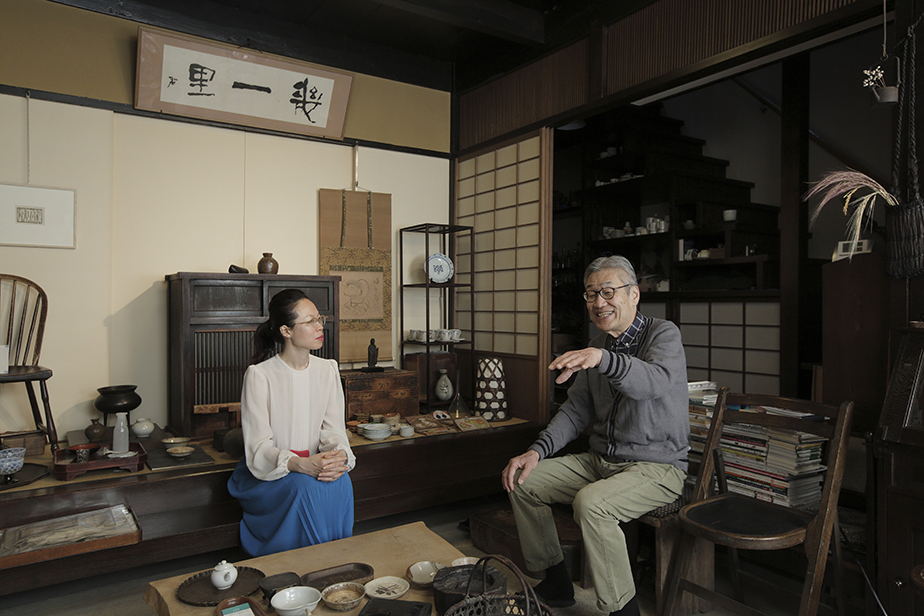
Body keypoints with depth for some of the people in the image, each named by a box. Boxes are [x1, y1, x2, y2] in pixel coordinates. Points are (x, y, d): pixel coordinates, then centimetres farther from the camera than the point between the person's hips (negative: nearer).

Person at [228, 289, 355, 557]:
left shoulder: (327, 369, 2)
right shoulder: (259, 375, -13)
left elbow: (334, 430, 0)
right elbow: (258, 447, -17)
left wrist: (339, 456, -24)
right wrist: (299, 465, -35)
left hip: (314, 464, 4)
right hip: (265, 474, -3)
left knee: (339, 482, -28)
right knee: (306, 487, -33)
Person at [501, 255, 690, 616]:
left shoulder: (663, 334, -11)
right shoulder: (597, 347, 10)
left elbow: (655, 381, -35)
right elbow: (576, 410, 10)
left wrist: (602, 358, -54)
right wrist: (538, 450, -5)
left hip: (657, 467, -7)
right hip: (601, 461, 8)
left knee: (590, 503, -34)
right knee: (521, 481, 0)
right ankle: (556, 583, 14)